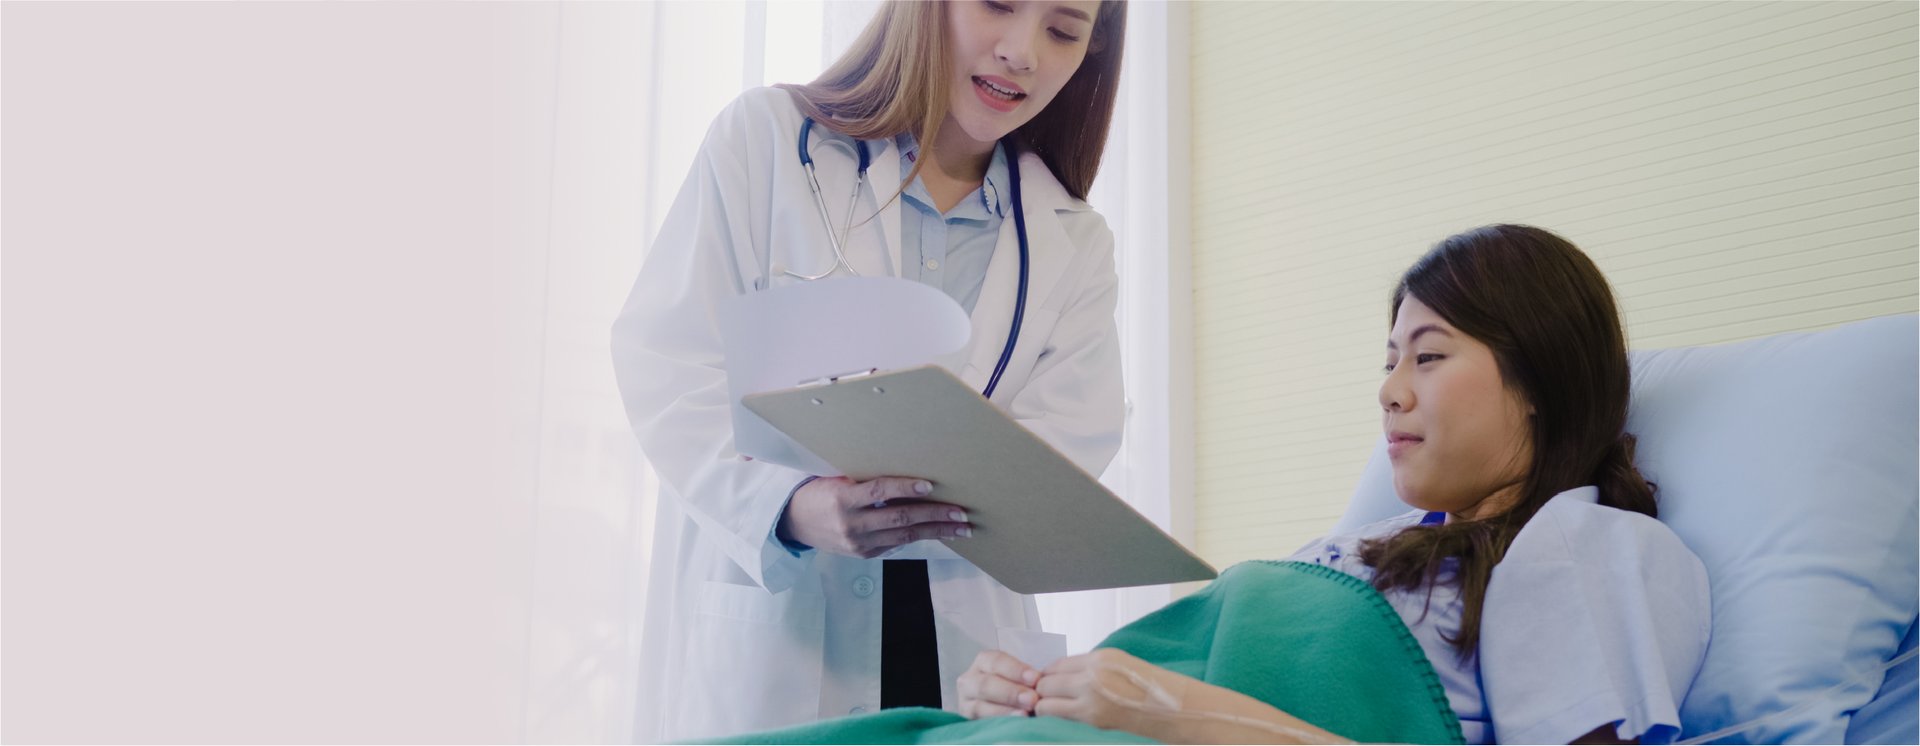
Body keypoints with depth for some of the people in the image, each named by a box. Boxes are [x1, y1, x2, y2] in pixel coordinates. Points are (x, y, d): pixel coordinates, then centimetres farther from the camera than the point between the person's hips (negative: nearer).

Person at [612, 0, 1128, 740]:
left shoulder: (1074, 245, 12)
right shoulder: (765, 137, 2)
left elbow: (1068, 438, -3)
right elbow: (669, 363, -7)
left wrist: (950, 490, -25)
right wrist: (788, 505, -25)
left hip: (962, 651, 3)